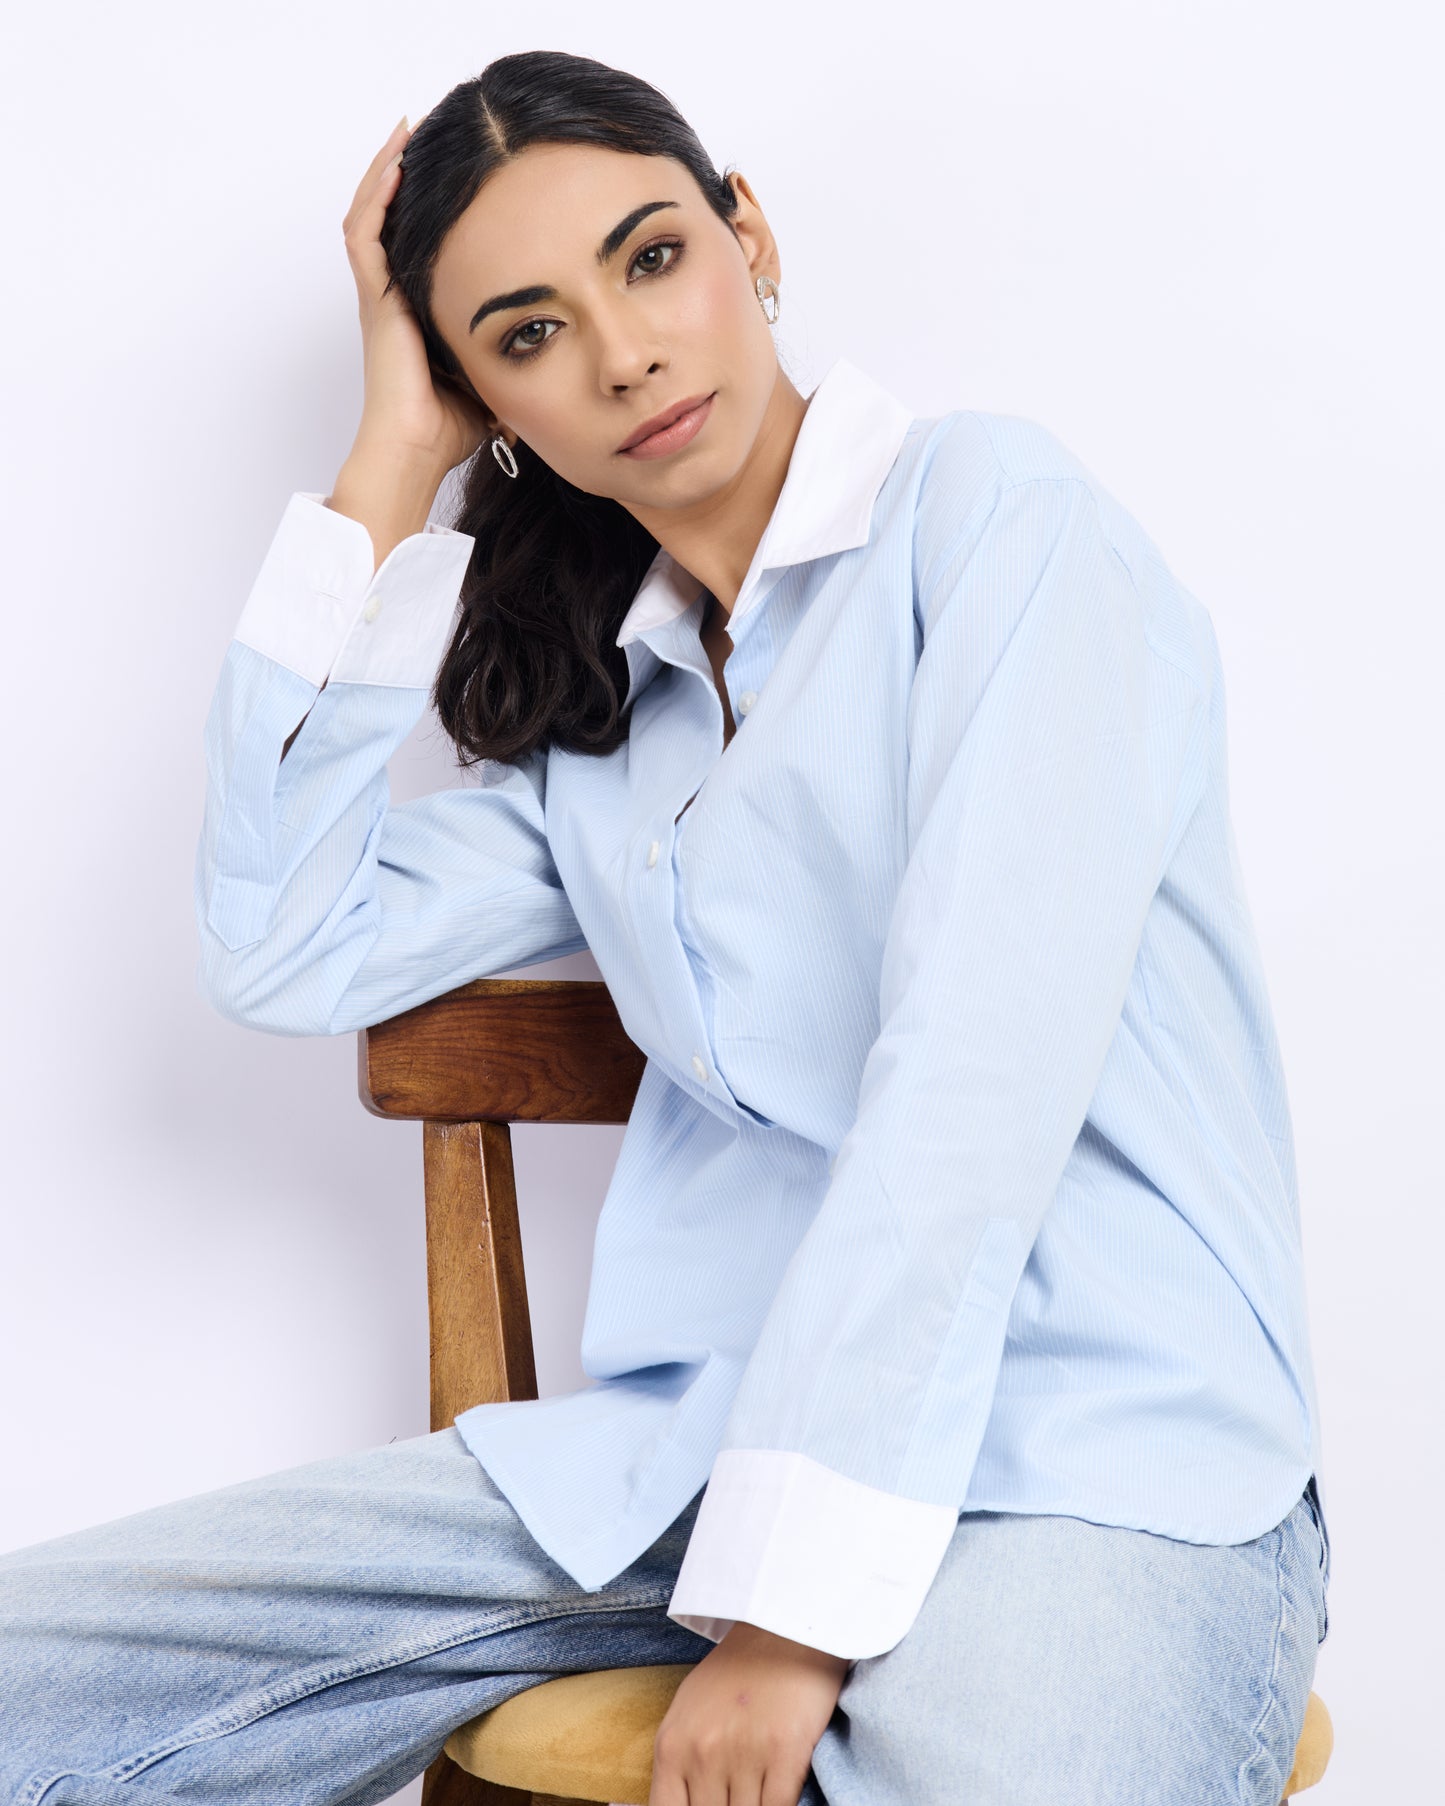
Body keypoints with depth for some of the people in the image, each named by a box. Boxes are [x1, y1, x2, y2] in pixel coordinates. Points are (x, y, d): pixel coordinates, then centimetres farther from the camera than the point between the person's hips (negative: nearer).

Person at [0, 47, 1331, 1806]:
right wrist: (388, 470, 13)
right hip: (689, 1443, 6)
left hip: (1097, 1456, -5)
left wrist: (795, 1595, -17)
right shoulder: (599, 711, 20)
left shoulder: (994, 510, 0)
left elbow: (981, 1060, -12)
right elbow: (280, 950, 9)